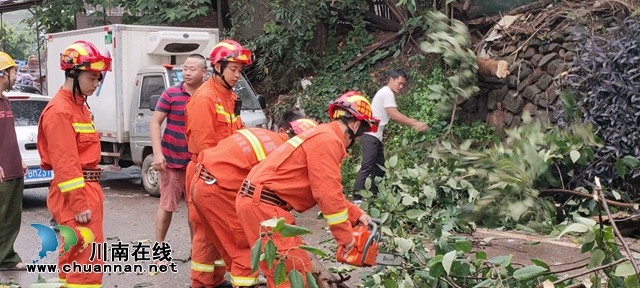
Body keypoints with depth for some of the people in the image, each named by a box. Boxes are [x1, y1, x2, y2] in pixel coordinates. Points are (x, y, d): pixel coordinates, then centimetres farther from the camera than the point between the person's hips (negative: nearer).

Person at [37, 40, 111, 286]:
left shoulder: (79, 106, 16)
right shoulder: (59, 111, -15)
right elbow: (65, 163, -21)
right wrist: (79, 204, -23)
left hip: (88, 188, 10)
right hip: (74, 193, -10)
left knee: (74, 255, 17)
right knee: (87, 258, -11)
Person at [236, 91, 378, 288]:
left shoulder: (323, 135, 19)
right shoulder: (328, 140, -13)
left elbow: (327, 190, 25)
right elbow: (328, 194, -16)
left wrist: (357, 215, 23)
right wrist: (345, 236, -6)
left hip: (258, 201, 11)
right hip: (263, 205, -10)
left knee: (283, 272, 19)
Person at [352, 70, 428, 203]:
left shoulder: (387, 93, 18)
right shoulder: (387, 93, -13)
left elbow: (394, 116, 14)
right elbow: (394, 115, -19)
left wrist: (411, 121, 2)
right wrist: (414, 124, -18)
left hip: (375, 135, 11)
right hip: (370, 135, -11)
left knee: (379, 166, 13)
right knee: (367, 167, -15)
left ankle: (375, 195, 18)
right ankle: (357, 198, -17)